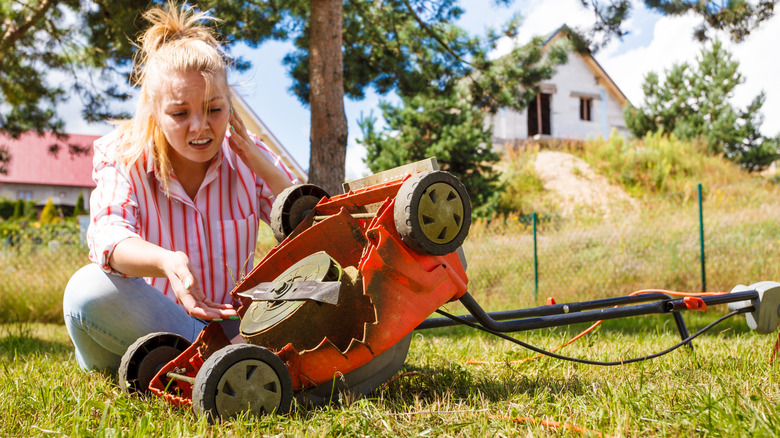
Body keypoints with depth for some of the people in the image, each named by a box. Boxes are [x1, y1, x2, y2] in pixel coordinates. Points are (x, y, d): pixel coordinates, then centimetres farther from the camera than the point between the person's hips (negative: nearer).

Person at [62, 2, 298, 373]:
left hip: (229, 322, 2)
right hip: (144, 324, -1)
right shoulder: (124, 158, -6)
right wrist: (166, 261, -50)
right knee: (89, 289, -34)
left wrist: (265, 168, -18)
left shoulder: (248, 159, -1)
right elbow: (108, 232, -27)